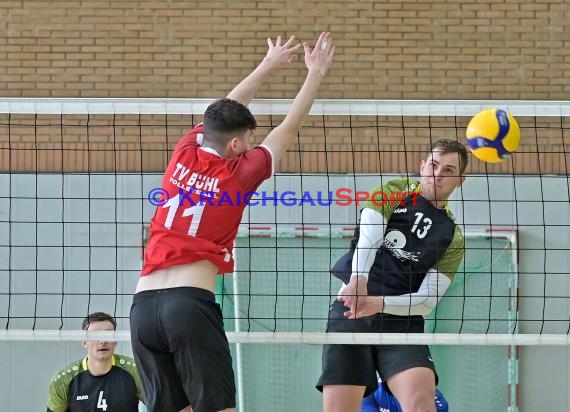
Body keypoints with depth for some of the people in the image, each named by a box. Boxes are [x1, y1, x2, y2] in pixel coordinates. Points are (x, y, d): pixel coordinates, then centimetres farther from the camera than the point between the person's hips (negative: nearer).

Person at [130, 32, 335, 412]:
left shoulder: (184, 156, 12)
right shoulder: (238, 172, 2)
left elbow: (224, 114, 31)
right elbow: (290, 128, 15)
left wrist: (268, 66, 42)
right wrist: (316, 73, 29)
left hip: (143, 305, 6)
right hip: (191, 300, -6)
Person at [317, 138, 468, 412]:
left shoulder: (453, 238, 11)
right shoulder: (392, 193, 8)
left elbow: (427, 299, 0)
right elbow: (368, 237, -12)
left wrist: (379, 303, -20)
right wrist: (357, 281, -34)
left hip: (400, 320, 1)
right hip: (350, 311, -1)